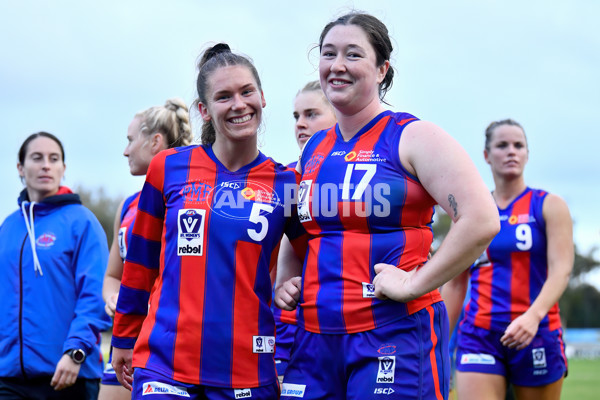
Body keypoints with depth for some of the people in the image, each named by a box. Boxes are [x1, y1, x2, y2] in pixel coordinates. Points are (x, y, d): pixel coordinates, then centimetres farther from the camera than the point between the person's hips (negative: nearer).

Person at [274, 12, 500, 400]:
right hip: (315, 337, 6)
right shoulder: (313, 150, 15)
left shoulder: (412, 137, -5)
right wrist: (286, 280, 12)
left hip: (396, 334, -6)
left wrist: (414, 283, -16)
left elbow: (481, 221, -16)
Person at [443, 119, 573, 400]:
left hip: (537, 333, -1)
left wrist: (533, 316, -27)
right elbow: (455, 284, 14)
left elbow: (561, 269, -10)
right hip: (479, 335, 1)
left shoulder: (549, 206, 3)